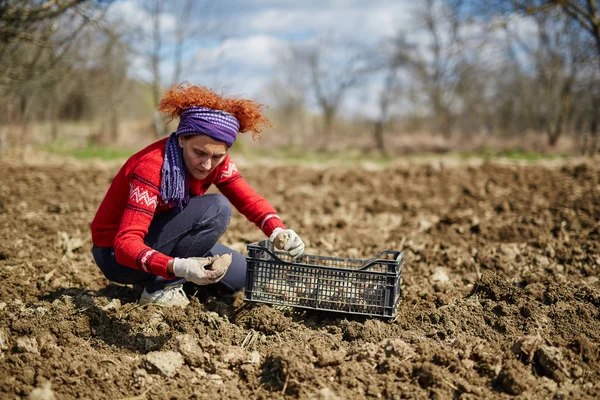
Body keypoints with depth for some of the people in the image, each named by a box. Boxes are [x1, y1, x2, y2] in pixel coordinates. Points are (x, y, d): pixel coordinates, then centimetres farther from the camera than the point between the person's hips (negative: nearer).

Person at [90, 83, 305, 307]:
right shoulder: (151, 166, -31)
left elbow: (251, 202, -9)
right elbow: (126, 243, -37)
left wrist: (278, 232, -32)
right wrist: (177, 267, -54)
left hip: (160, 239, 8)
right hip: (118, 255, -7)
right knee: (217, 208, -25)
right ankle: (160, 288, -15)